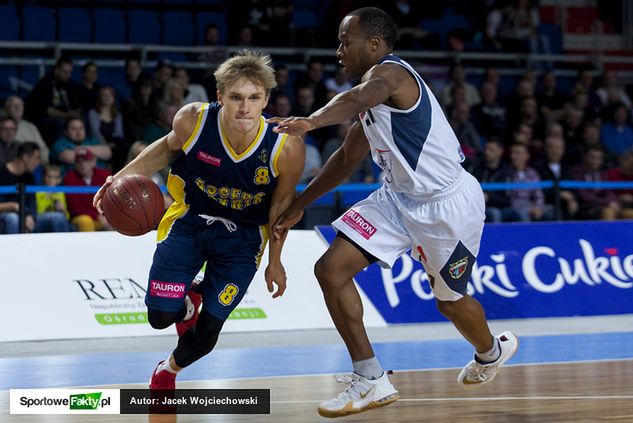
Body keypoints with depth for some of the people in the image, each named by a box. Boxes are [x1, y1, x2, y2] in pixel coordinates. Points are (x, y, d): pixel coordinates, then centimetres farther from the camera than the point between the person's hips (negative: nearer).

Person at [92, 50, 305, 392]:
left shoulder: (286, 148, -28)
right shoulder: (193, 121, -26)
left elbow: (280, 205, -8)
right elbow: (168, 147, 0)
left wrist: (275, 261, 2)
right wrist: (123, 177, -12)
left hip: (242, 236, -1)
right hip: (189, 220, 1)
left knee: (207, 334, 2)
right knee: (161, 316, -9)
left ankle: (169, 370, 38)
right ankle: (187, 304, 30)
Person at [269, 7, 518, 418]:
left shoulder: (391, 72, -21)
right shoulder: (377, 91, 9)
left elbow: (357, 98, -46)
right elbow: (347, 158, 20)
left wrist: (310, 121, -66)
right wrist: (299, 205, 19)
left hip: (448, 203, -9)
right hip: (399, 197, 9)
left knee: (450, 300, 12)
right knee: (331, 269, -8)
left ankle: (491, 350, 47)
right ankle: (372, 380, -3)